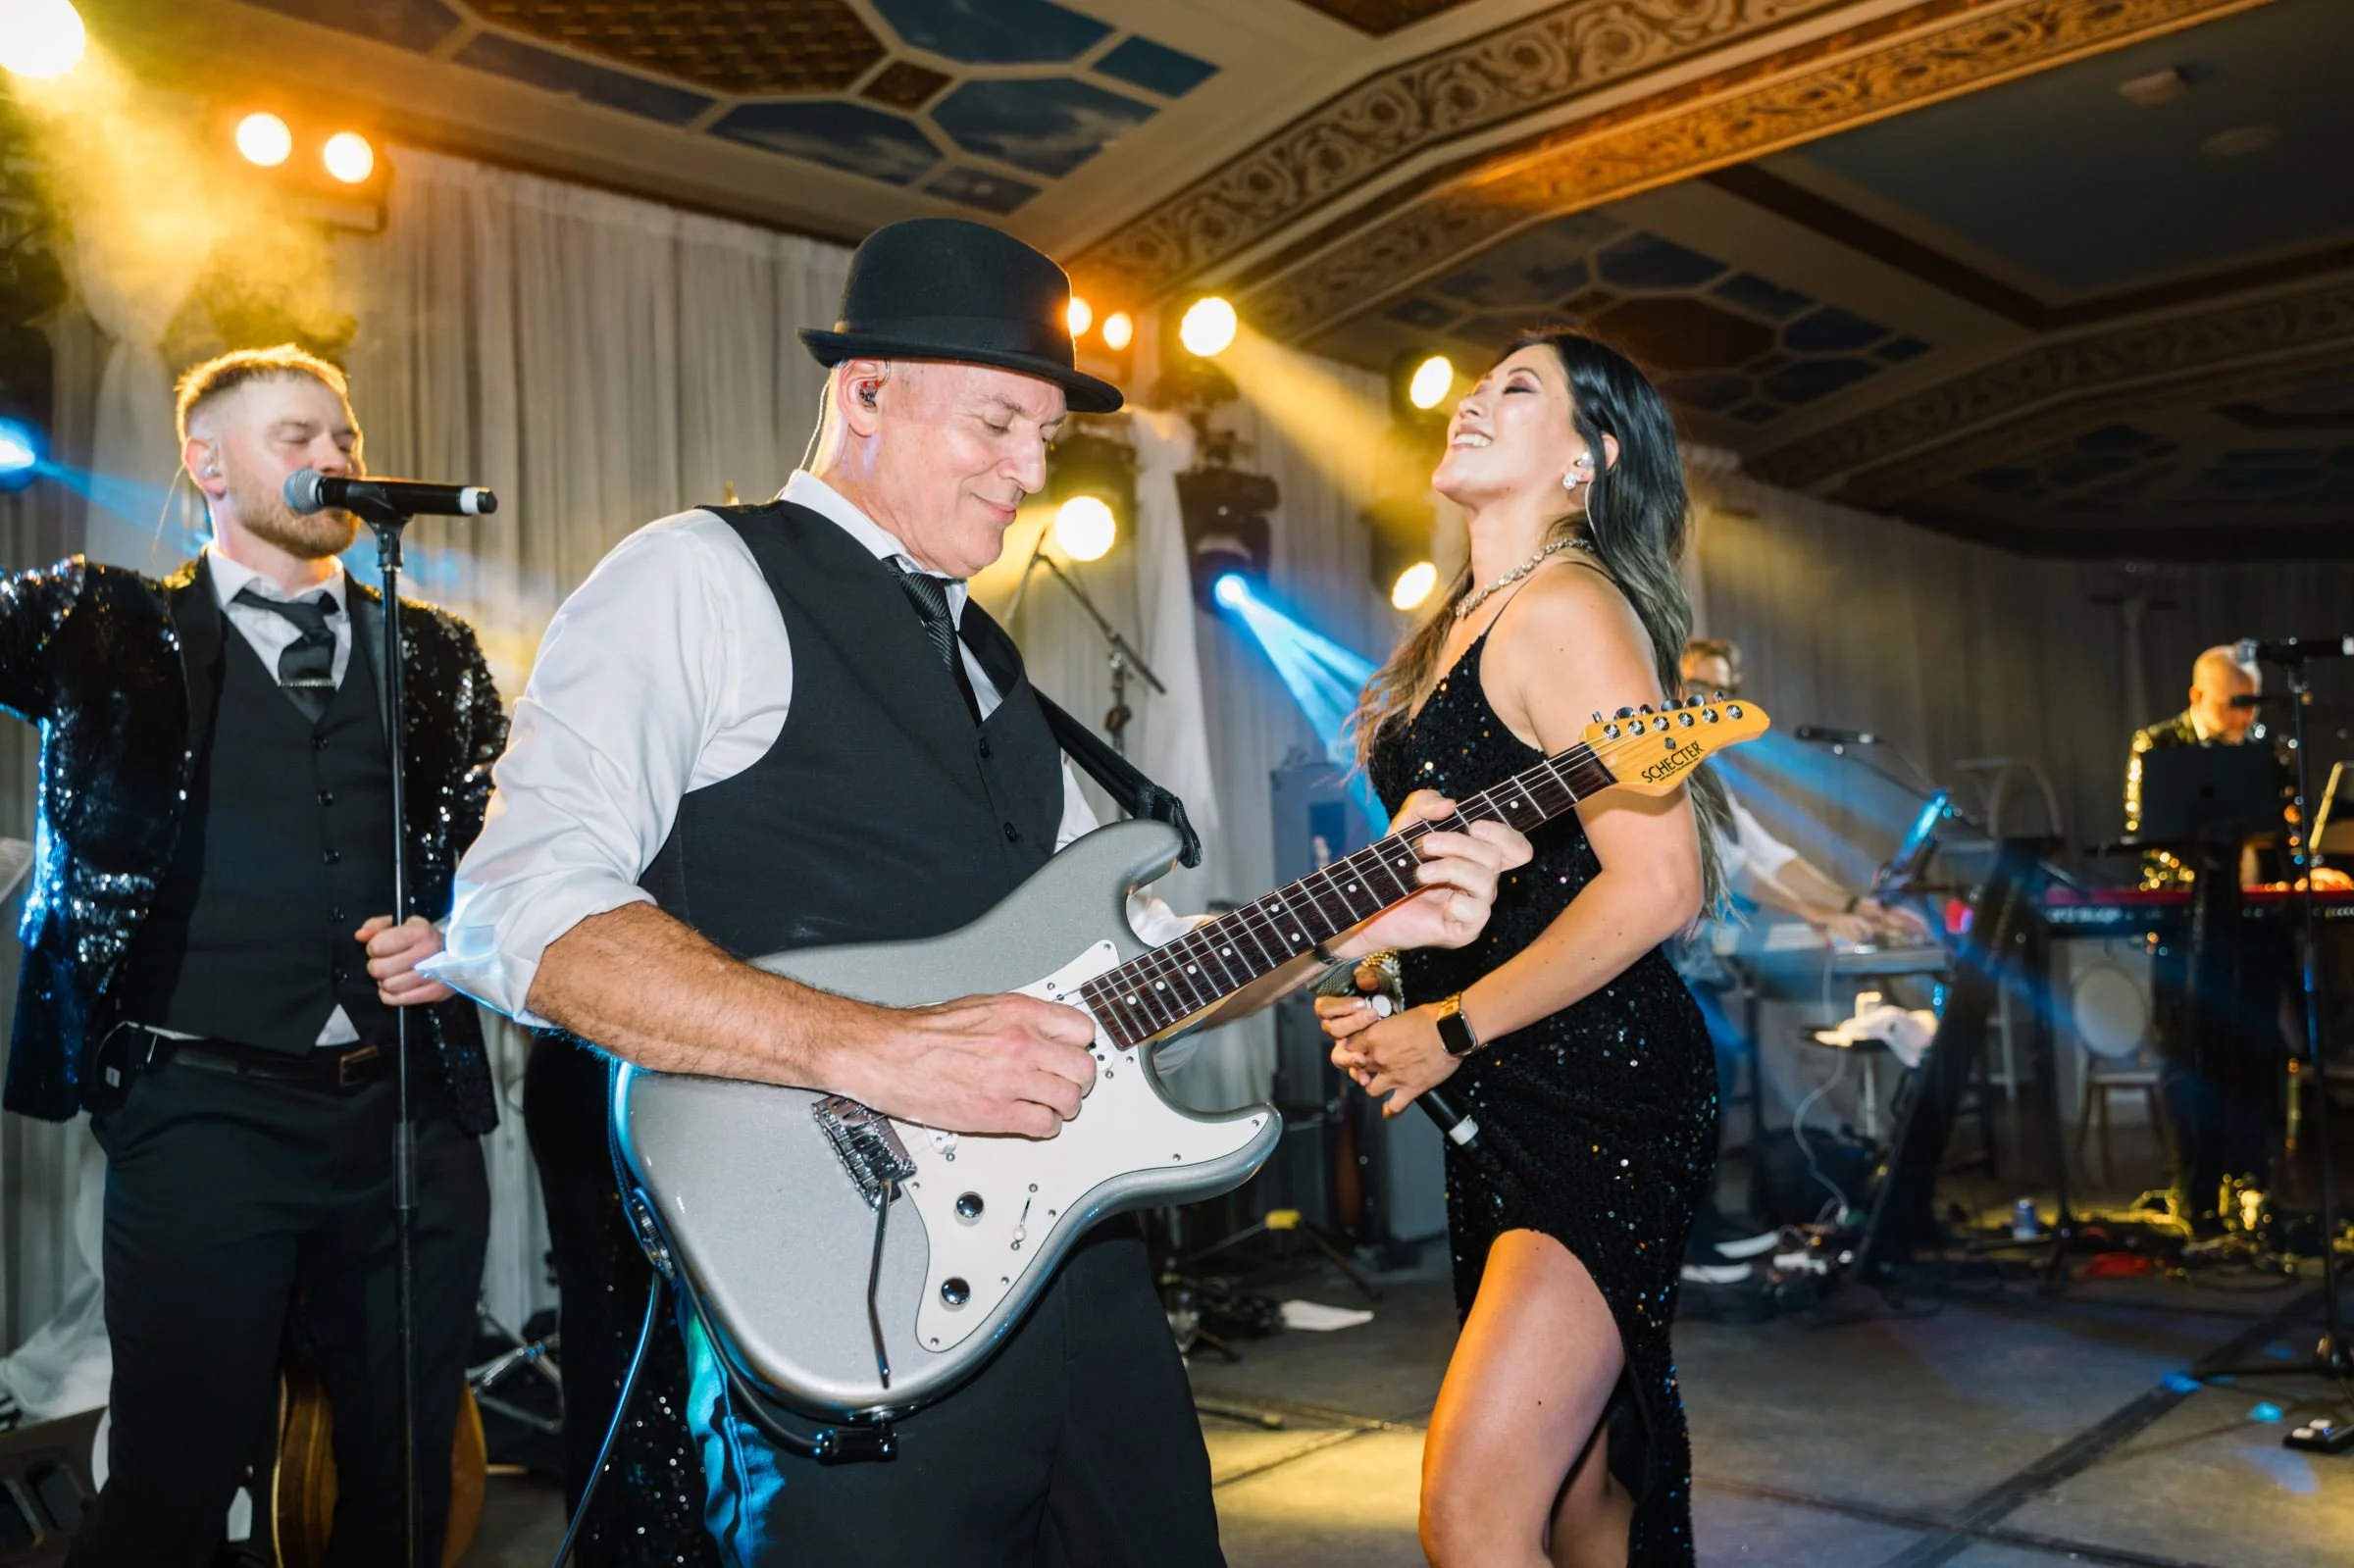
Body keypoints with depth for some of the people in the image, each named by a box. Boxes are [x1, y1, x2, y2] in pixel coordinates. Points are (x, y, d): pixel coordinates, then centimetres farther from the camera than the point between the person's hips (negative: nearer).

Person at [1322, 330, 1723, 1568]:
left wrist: (1451, 1030, -14)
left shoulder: (1563, 607, -13)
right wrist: (1384, 1005, 7)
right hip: (1507, 1103, 10)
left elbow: (1657, 886, -21)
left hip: (1604, 1094, -9)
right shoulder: (1468, 621, 15)